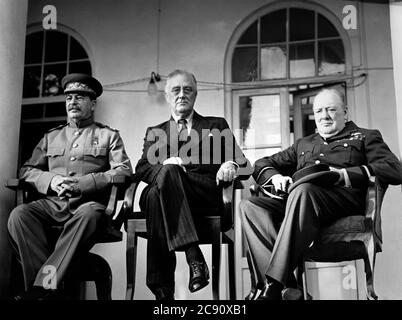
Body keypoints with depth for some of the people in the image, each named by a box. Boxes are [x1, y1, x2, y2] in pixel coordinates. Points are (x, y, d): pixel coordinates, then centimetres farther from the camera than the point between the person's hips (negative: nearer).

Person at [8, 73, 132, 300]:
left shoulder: (108, 135, 16)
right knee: (19, 215, -29)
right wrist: (51, 180, -3)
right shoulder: (51, 137, 26)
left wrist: (82, 184, -12)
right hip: (52, 203, 3)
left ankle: (44, 285, -40)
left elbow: (124, 172, 1)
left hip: (89, 203, -3)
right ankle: (51, 290, -34)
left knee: (90, 215, -40)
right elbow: (27, 170, 21)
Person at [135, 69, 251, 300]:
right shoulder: (155, 132, 30)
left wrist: (231, 165, -12)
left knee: (158, 195, -36)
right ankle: (194, 257, -44)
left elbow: (245, 166, 15)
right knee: (161, 183, -38)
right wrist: (164, 165, -12)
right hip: (166, 189, 2)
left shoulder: (217, 125, 26)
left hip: (205, 193, -1)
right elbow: (142, 169, 12)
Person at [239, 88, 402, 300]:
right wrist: (275, 177, 7)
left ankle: (274, 286, -42)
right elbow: (262, 164, 34)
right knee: (248, 206, -24)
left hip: (342, 197, -5)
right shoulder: (303, 144, 36)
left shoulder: (365, 137, 24)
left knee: (302, 190, -39)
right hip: (297, 199, 5)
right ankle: (287, 287, -38)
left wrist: (344, 174, -8)